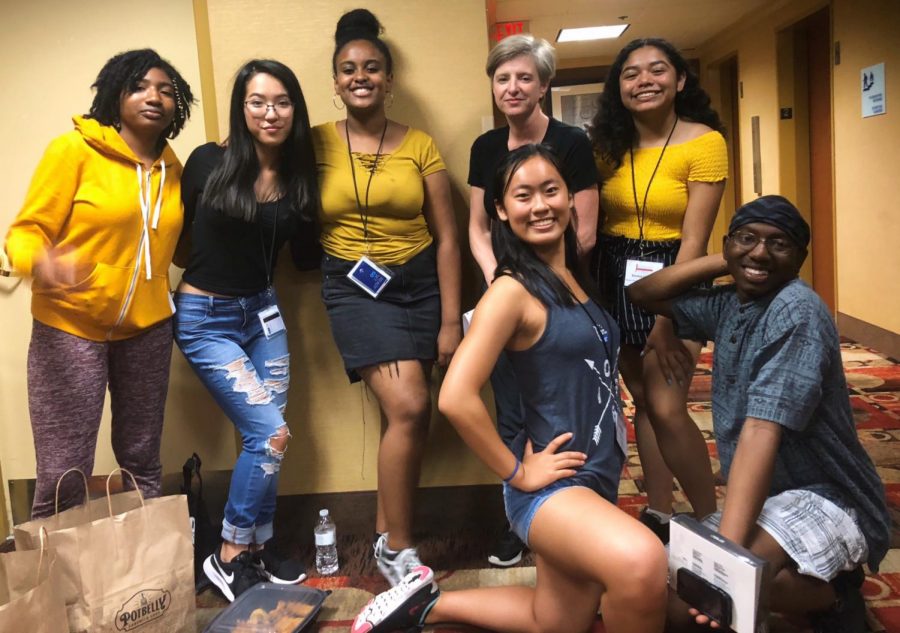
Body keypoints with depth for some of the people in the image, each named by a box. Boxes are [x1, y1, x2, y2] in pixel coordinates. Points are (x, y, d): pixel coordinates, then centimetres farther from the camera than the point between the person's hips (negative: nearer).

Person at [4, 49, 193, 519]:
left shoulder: (172, 169, 8)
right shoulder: (74, 149, -7)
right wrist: (40, 263, -30)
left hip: (147, 328, 4)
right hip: (70, 326, -4)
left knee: (142, 464, 12)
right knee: (64, 477, -4)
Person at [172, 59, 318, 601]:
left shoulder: (298, 176, -1)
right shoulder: (209, 162, -13)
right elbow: (178, 238, -2)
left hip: (263, 311, 5)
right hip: (205, 317, -5)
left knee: (263, 437, 6)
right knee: (272, 434, -10)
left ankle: (258, 547, 26)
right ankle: (229, 557, 9)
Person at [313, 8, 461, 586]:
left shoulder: (419, 145, 3)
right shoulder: (318, 143, 2)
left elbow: (447, 237, 1)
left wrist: (451, 320, -2)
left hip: (420, 284, 2)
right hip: (354, 288, -2)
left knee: (406, 415, 0)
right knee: (410, 408, -16)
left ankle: (387, 534, 23)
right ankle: (399, 549, 3)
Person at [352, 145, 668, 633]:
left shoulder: (573, 278, 8)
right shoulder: (513, 290, -17)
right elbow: (456, 398, -26)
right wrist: (517, 474, -16)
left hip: (595, 478, 8)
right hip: (552, 486, -8)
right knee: (642, 562, -36)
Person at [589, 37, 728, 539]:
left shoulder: (704, 142, -11)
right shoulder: (607, 144, 3)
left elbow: (694, 240, -15)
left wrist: (667, 317, -17)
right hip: (617, 277, 5)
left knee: (667, 407, -10)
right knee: (642, 399, 10)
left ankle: (712, 520, 9)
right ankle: (659, 514, 23)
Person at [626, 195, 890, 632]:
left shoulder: (796, 311, -19)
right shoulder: (728, 304, 5)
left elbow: (762, 432, -29)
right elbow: (641, 295, 14)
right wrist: (723, 264, 2)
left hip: (829, 503, -8)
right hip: (769, 500, 9)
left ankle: (833, 595, -3)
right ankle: (814, 586, 11)